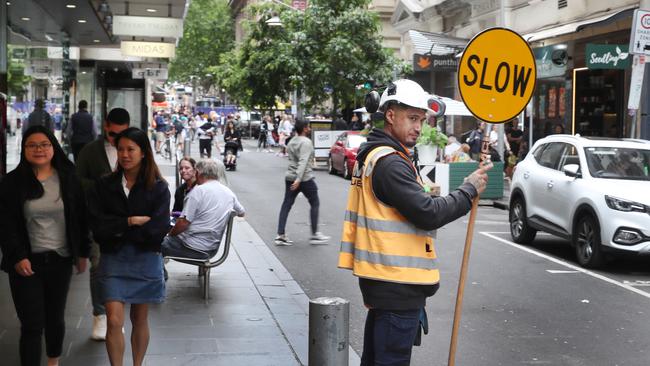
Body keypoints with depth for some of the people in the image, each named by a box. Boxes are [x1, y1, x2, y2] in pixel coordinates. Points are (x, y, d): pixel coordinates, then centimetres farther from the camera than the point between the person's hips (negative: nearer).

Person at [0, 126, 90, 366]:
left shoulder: (68, 179, 2)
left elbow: (80, 218, 6)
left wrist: (82, 252, 5)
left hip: (60, 259, 2)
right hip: (26, 262, -2)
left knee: (55, 318, 15)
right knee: (32, 324, -4)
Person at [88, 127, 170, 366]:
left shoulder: (158, 188, -4)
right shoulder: (104, 186, 1)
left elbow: (158, 229, -14)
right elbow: (97, 225, -9)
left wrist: (118, 230, -10)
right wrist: (132, 221, -15)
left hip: (146, 259, 0)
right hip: (113, 259, 0)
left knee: (139, 320, 13)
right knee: (114, 321, -8)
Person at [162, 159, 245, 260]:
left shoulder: (198, 191, -16)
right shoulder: (229, 192, 5)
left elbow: (183, 222, -19)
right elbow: (241, 213, 23)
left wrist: (170, 235, -2)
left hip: (193, 248, -8)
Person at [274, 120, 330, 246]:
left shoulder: (292, 142, 13)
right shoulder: (306, 142, -13)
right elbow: (303, 162, -23)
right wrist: (298, 179, -29)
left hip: (290, 177, 8)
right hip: (305, 178, -8)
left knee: (286, 205, 6)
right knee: (314, 203, 6)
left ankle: (280, 235, 1)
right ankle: (315, 234, 9)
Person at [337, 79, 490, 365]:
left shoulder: (373, 155, 16)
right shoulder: (390, 162, -18)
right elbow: (429, 214, -22)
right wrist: (469, 189, -11)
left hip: (383, 278, 11)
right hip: (397, 283, -11)